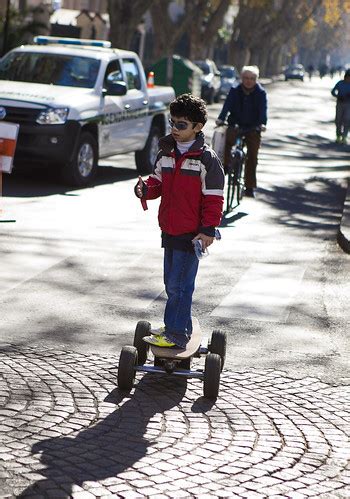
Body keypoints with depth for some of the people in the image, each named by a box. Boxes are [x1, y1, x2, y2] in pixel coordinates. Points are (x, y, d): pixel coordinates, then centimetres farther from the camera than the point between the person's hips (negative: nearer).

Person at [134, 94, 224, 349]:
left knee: (179, 285, -7)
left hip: (192, 234, -7)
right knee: (172, 284, 14)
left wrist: (208, 229, -13)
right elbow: (158, 183, 16)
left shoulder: (207, 159, -10)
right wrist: (145, 190, -7)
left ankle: (175, 335, -1)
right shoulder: (166, 153, 9)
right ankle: (180, 328, 26)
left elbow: (214, 198, -9)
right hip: (169, 231, 7)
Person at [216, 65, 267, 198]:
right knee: (228, 139, -32)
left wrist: (262, 123, -34)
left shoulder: (260, 93, -5)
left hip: (253, 128, 0)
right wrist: (221, 118, -33)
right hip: (236, 124, 0)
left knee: (252, 157, -1)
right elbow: (227, 105, -15)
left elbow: (263, 109, -16)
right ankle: (226, 165, -13)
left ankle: (250, 187, 7)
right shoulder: (235, 91, -3)